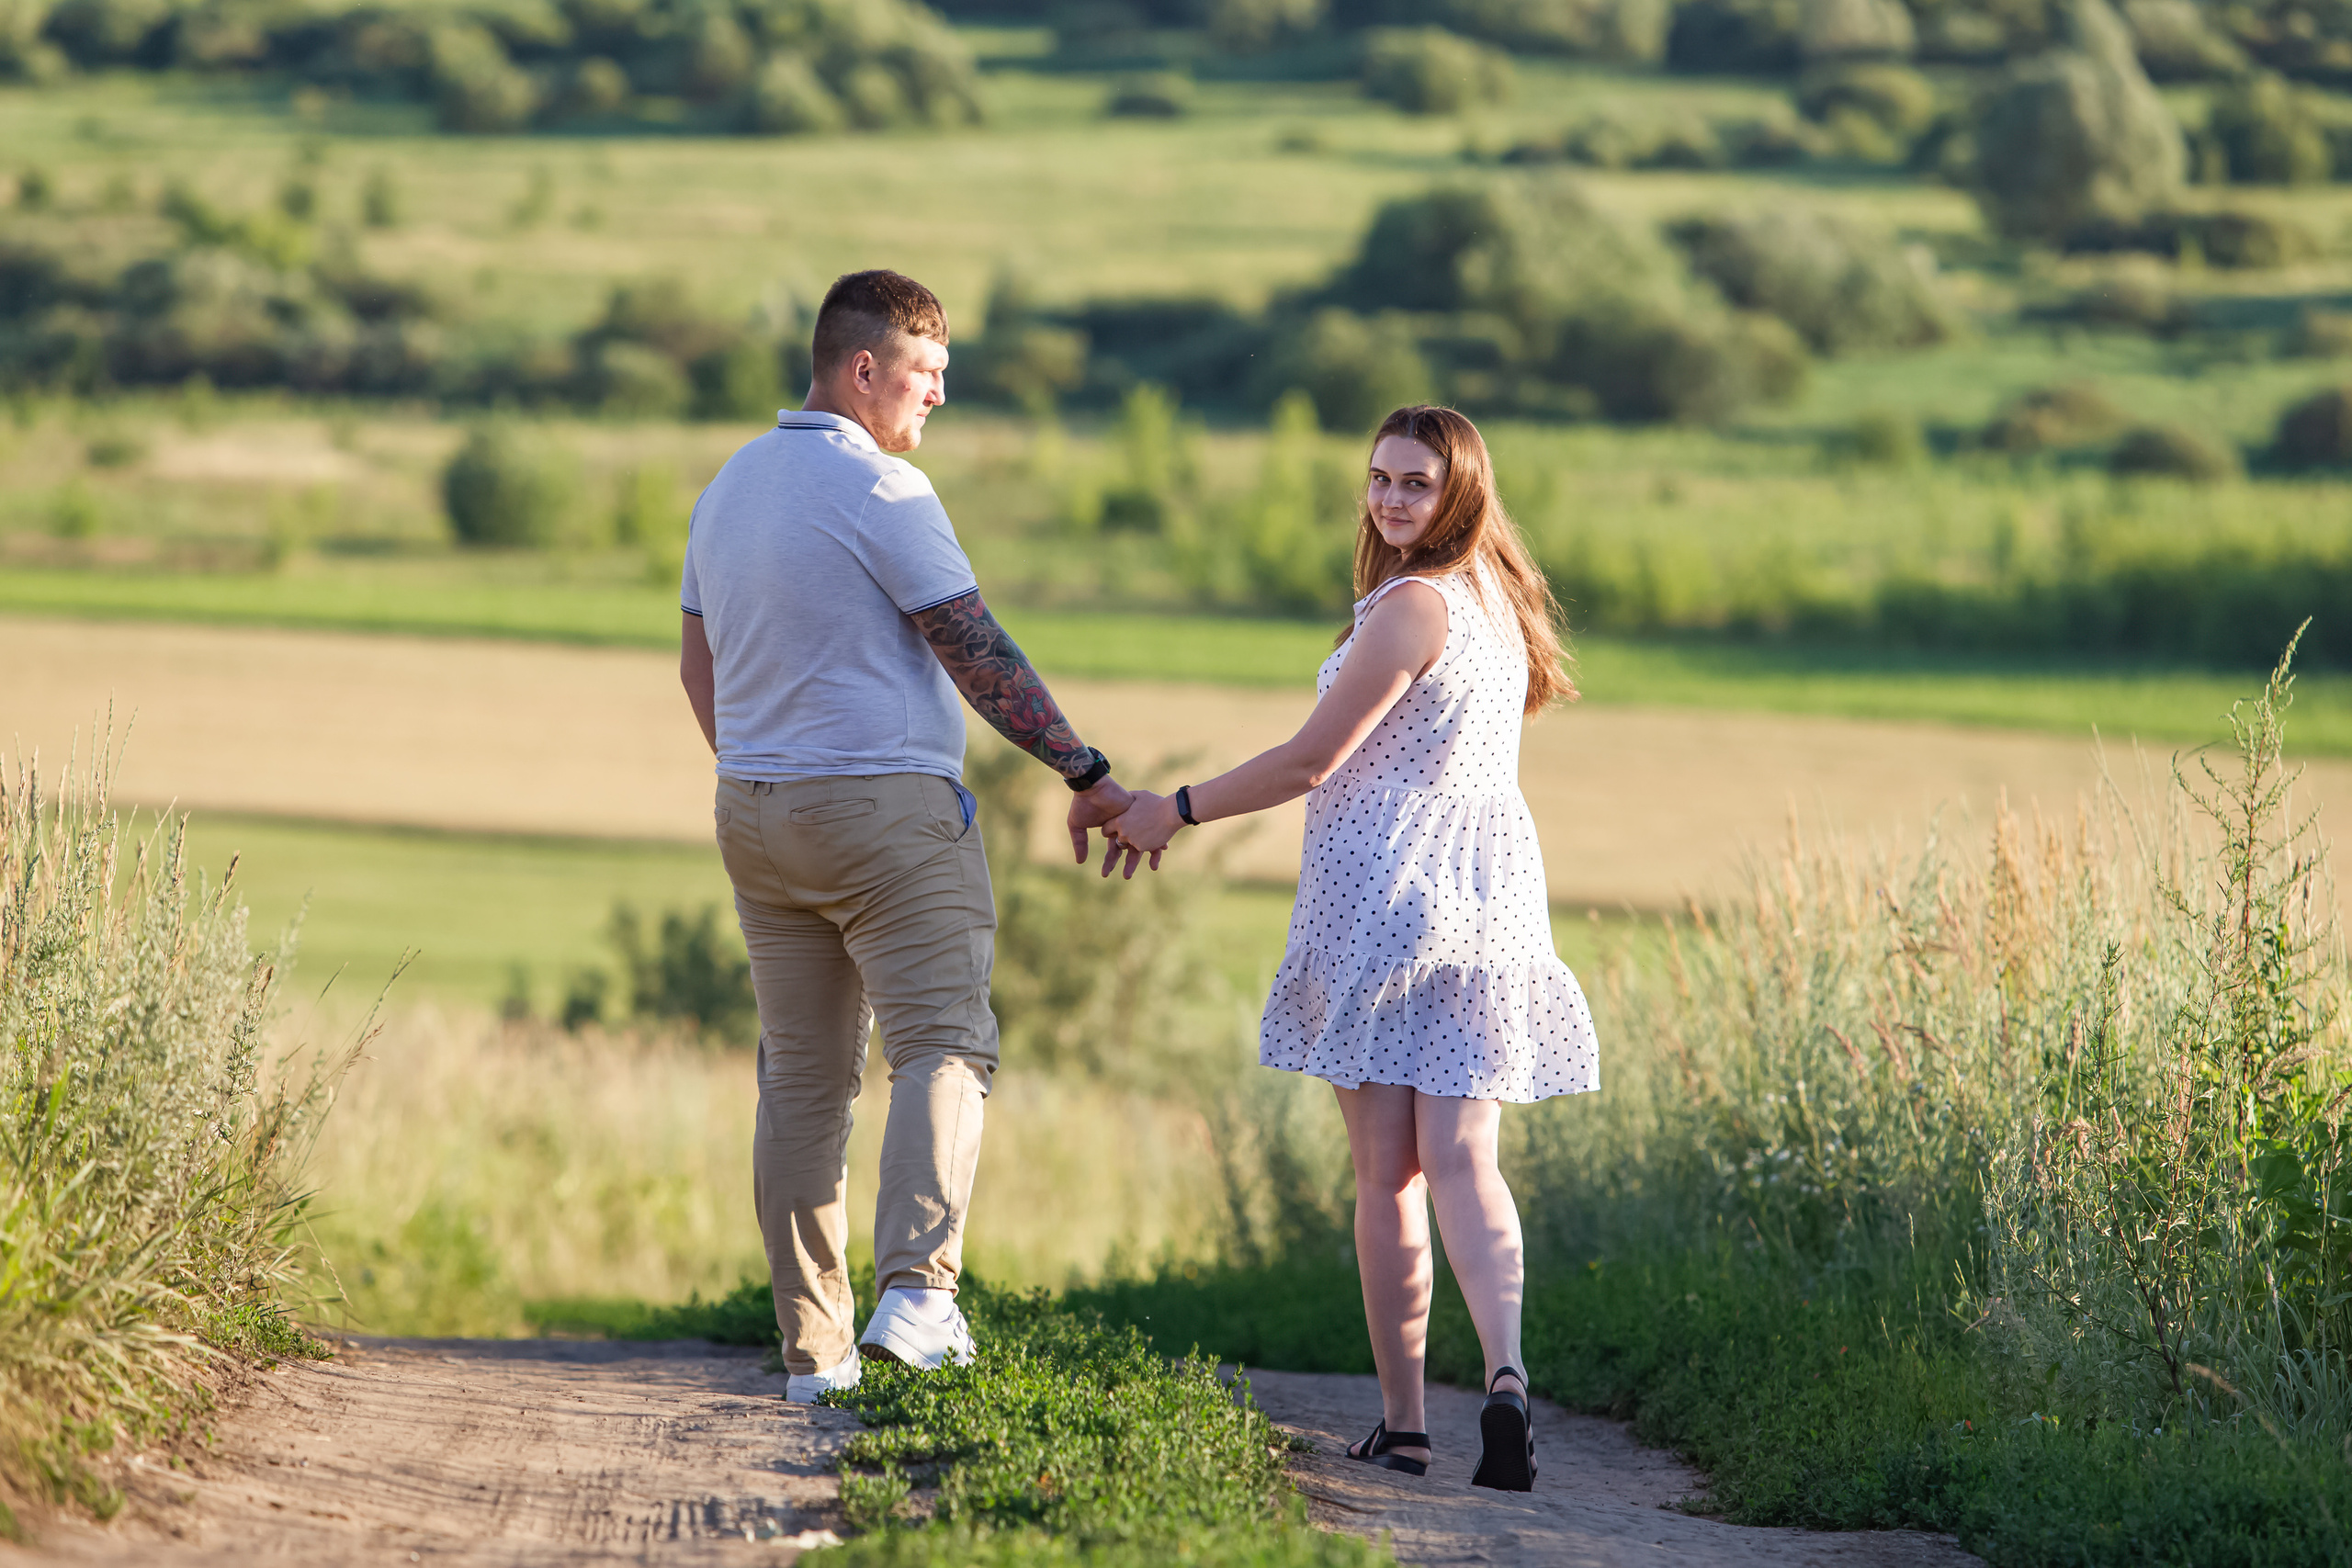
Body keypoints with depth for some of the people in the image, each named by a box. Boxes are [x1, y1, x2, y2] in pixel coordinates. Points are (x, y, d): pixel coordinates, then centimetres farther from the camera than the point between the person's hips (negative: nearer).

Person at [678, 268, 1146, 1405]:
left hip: (756, 810, 8)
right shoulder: (882, 492, -12)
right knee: (943, 1044, -9)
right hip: (885, 802, -8)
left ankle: (813, 1349, 10)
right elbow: (979, 655, -15)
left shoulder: (729, 488, 13)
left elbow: (699, 668, 21)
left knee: (802, 1076, 9)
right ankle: (917, 1289, -29)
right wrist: (1087, 777, -12)